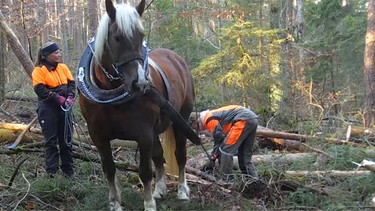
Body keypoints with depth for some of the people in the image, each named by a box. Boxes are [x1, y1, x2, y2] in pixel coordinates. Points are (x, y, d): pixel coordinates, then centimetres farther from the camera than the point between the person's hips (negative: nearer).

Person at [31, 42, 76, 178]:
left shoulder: (63, 67, 8)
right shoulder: (39, 70, -8)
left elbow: (71, 83, 8)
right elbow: (40, 89, -17)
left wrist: (70, 96, -11)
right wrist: (57, 97, -22)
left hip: (64, 108, 5)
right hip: (48, 110, -5)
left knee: (66, 139, 9)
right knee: (51, 140, 0)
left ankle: (68, 169, 18)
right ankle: (52, 171, 5)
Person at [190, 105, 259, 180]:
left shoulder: (209, 119, -6)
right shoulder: (213, 116, 24)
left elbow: (219, 141, -6)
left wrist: (212, 160, 3)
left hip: (243, 120, -11)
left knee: (226, 150, -9)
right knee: (245, 156, 16)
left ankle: (226, 180, -9)